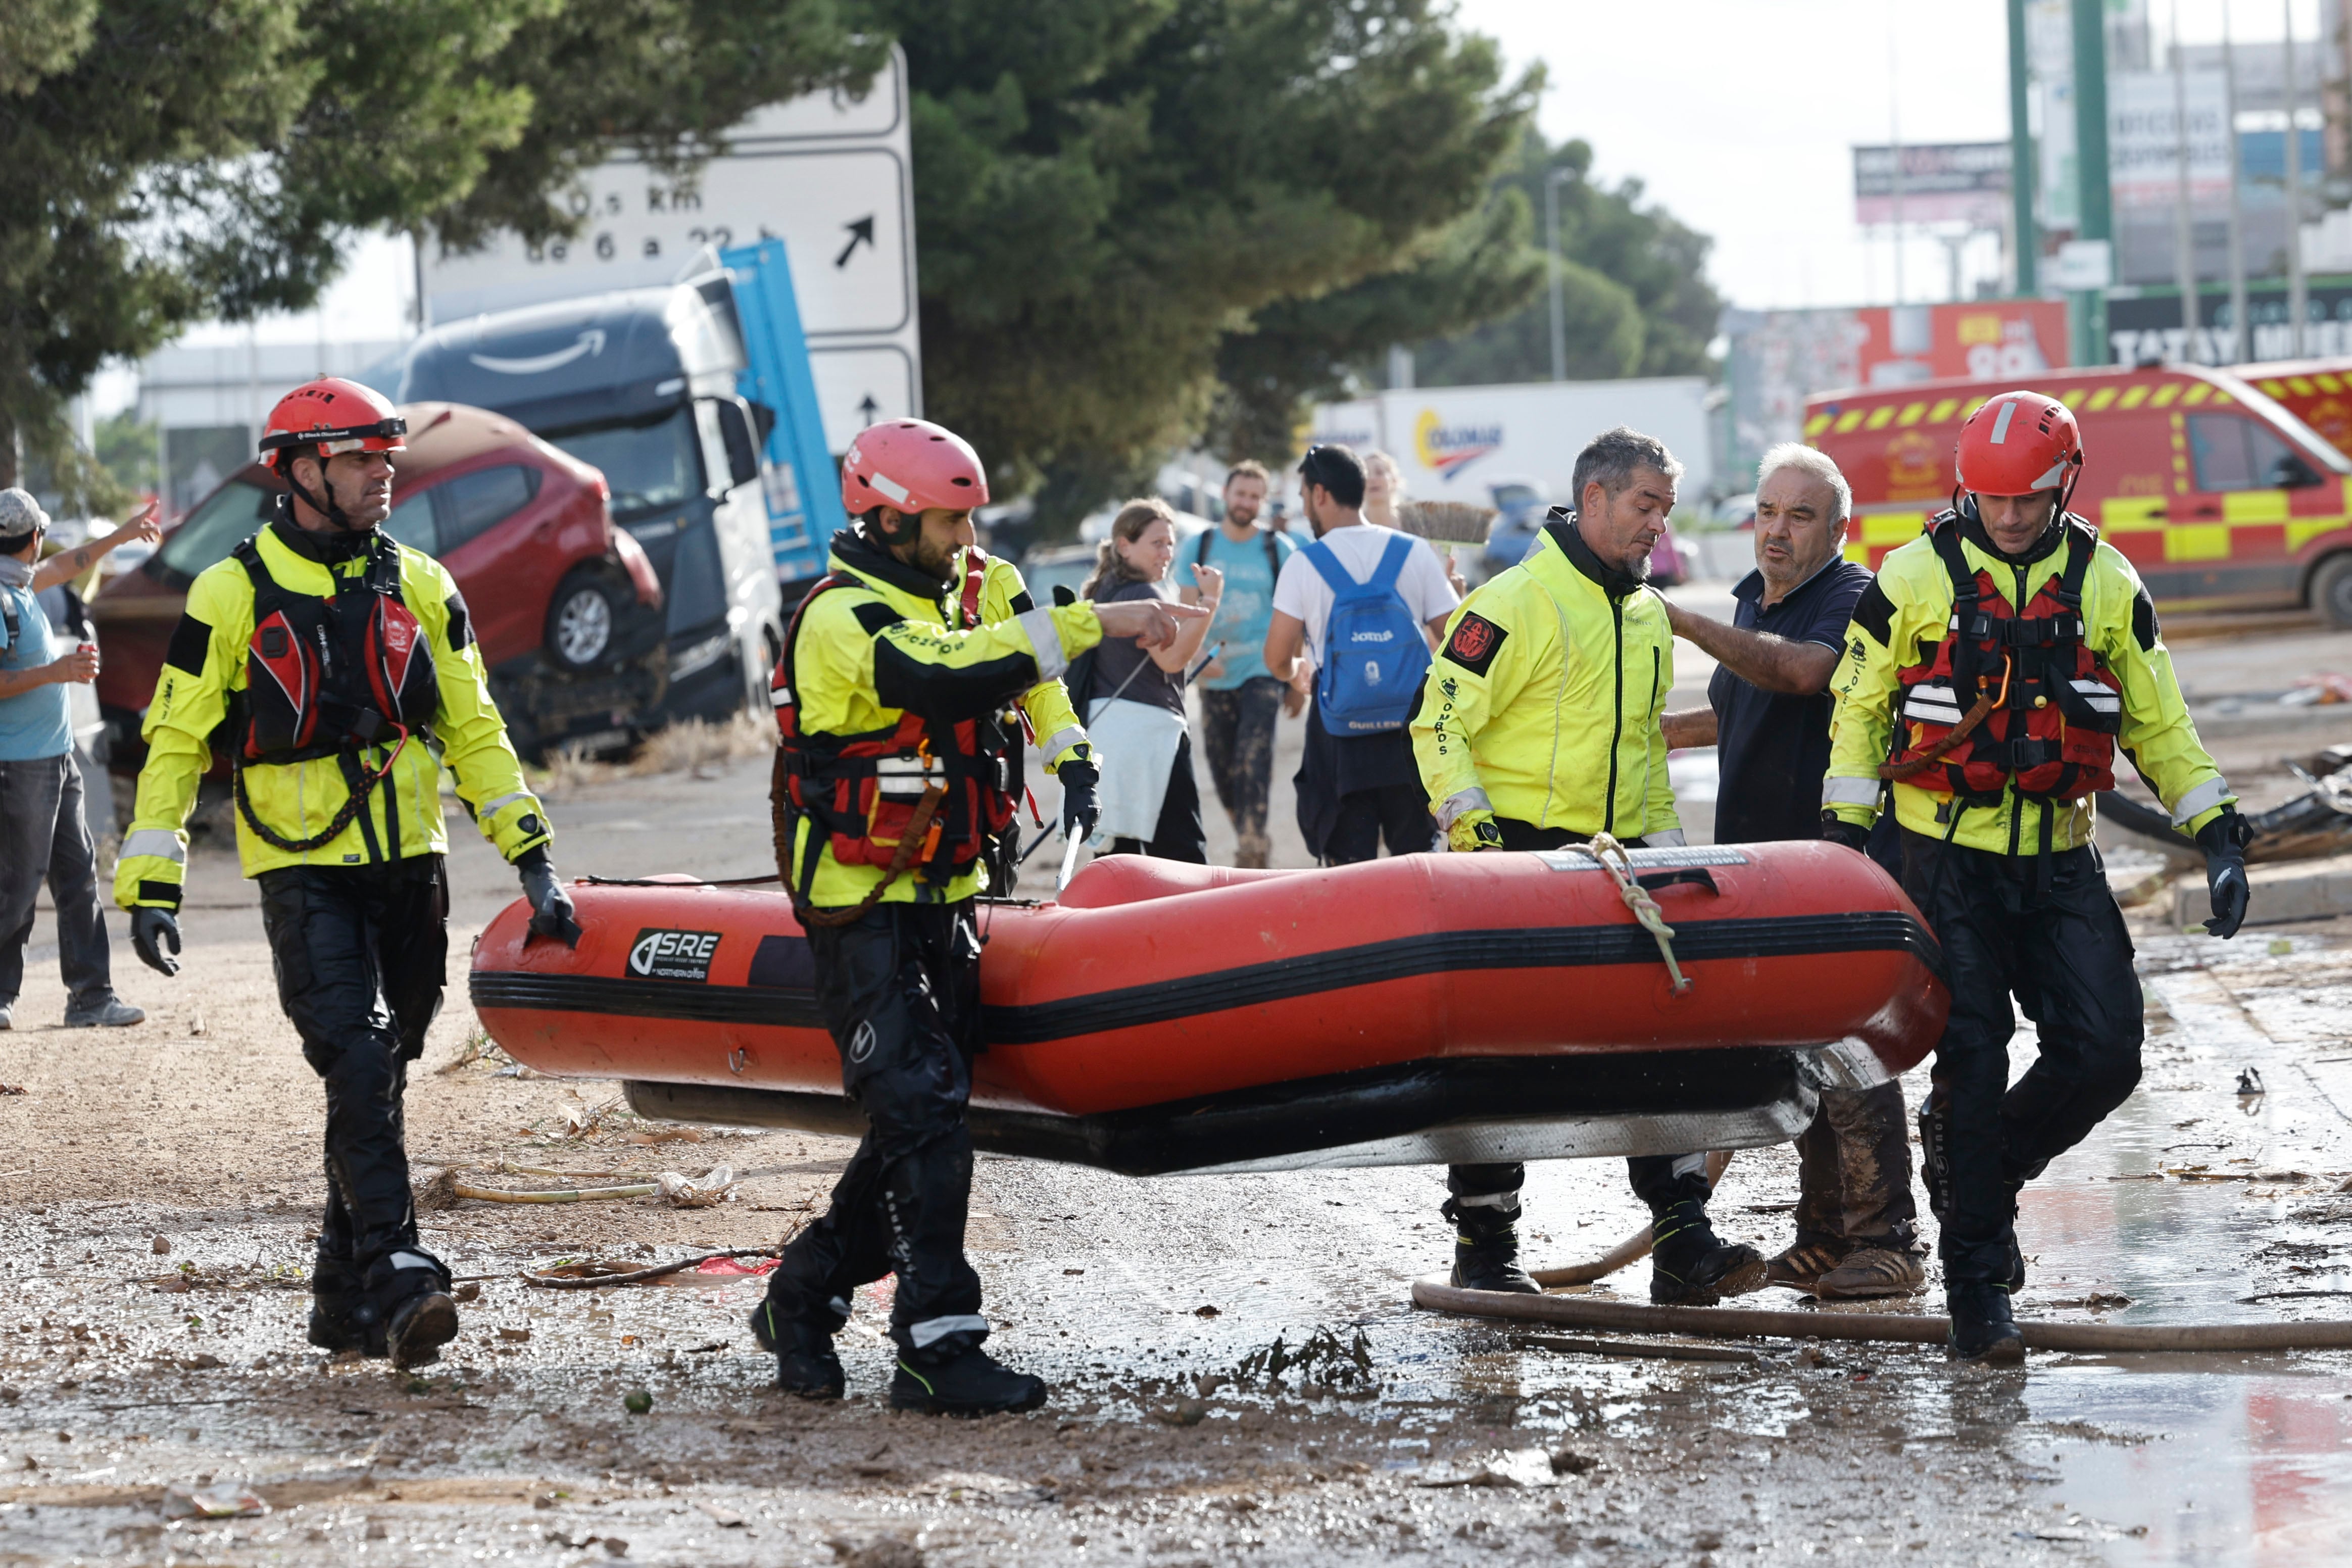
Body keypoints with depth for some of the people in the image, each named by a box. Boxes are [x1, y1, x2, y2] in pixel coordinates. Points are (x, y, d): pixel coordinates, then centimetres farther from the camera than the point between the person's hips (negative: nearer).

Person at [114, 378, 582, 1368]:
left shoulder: (418, 587, 7)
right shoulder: (232, 595, -4)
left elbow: (474, 730, 12)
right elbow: (175, 742, 0)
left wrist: (533, 862, 6)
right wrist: (151, 886, -7)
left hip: (409, 867, 4)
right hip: (304, 873, -4)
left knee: (379, 1079, 8)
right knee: (357, 1068, -19)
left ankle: (345, 1298, 18)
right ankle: (396, 1279, -25)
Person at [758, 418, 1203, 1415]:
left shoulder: (937, 602, 16)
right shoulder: (844, 619, -15)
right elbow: (945, 677, -33)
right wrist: (1095, 622, -34)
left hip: (937, 905, 9)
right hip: (863, 916, -9)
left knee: (918, 1123, 9)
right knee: (923, 1119, -15)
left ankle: (804, 1300, 23)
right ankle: (937, 1350, -16)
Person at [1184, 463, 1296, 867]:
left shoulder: (1280, 548, 2)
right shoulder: (1200, 548, 7)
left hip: (1263, 671, -3)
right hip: (1214, 677, 3)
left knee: (1254, 760, -17)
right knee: (1222, 767, 7)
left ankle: (1251, 849, -17)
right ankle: (1250, 839, 24)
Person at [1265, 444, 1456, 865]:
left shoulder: (1304, 564, -4)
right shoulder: (1416, 552, 2)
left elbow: (1277, 661, -3)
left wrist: (1297, 673, 20)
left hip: (1339, 733, -2)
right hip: (1410, 732, 2)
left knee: (1347, 867, 2)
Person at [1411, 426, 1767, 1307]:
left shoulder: (1649, 615, 16)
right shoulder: (1518, 603, -9)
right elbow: (1440, 724, -11)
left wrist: (1666, 851, 21)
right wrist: (1470, 825, -20)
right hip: (1520, 854, -7)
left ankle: (1683, 1245, -1)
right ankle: (1485, 1249, 10)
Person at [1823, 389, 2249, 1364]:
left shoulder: (2106, 584, 6)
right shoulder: (1914, 579, -1)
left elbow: (2157, 723, 12)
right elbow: (1859, 708, 5)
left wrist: (2216, 832, 3)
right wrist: (1844, 832, -3)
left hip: (2060, 861, 3)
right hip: (1949, 856, -3)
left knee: (2104, 1055, -6)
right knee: (1972, 1064, -6)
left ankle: (1985, 1166, 22)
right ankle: (1976, 1291, 2)